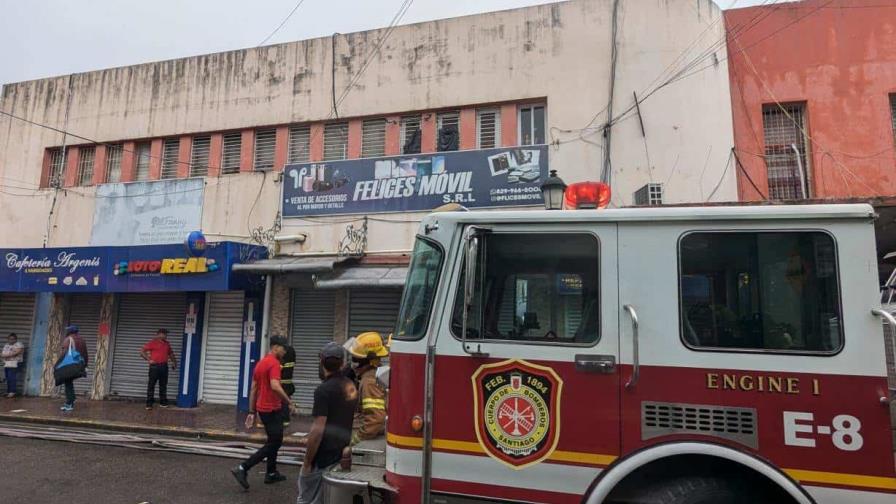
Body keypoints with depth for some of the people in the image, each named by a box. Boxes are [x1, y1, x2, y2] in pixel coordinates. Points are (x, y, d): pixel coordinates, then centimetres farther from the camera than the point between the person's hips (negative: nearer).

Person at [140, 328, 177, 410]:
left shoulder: (167, 344, 16)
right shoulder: (153, 342, -2)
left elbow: (170, 353, 29)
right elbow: (142, 351, -5)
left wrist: (174, 361, 18)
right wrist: (148, 360, -10)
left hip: (164, 366, 6)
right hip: (155, 366, -5)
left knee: (163, 385, 9)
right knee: (151, 385, -1)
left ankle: (163, 402, 17)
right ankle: (149, 404, 2)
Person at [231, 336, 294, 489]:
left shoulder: (260, 363, 12)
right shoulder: (274, 363, -16)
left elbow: (253, 389, 14)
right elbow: (275, 386, -30)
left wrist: (252, 412, 16)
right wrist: (288, 401, -19)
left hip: (263, 408, 10)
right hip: (271, 409, -10)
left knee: (275, 441, 20)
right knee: (273, 444, -3)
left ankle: (271, 473, 27)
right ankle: (242, 469, -8)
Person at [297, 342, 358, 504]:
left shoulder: (324, 390, -19)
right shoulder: (351, 387, 5)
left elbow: (318, 430, -22)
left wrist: (307, 462, -13)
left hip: (323, 457, -7)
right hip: (343, 453, 7)